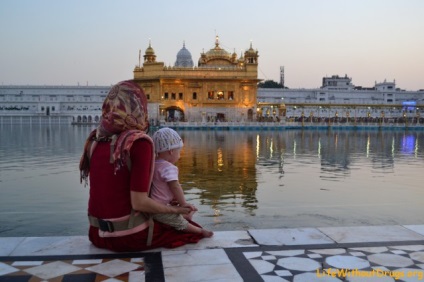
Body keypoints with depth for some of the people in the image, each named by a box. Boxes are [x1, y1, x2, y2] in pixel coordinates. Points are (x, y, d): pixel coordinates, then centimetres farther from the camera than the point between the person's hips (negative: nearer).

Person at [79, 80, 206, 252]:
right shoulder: (138, 142, -18)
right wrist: (175, 209, -4)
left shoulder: (95, 139, 3)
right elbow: (139, 202, -20)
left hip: (98, 232, 7)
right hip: (129, 235, -7)